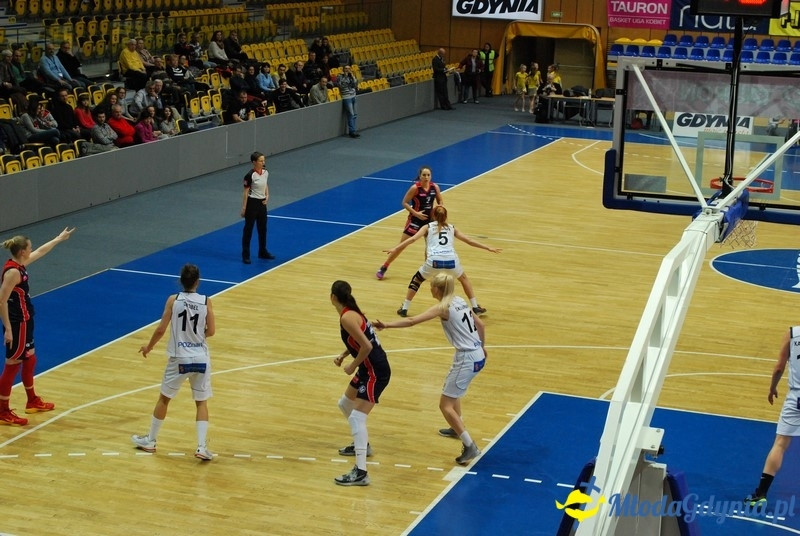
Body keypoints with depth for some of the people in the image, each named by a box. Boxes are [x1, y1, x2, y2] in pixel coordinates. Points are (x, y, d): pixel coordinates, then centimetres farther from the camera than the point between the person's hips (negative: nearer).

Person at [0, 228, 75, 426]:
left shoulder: (18, 265, 4)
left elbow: (41, 251, 22)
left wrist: (59, 238, 32)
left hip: (24, 321, 10)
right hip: (17, 323, -10)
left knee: (30, 359, 22)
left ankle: (32, 401, 38)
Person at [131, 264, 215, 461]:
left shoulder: (173, 300, -8)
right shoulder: (206, 301, -5)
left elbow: (161, 329, -7)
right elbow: (211, 331, -1)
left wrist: (149, 346, 10)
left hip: (179, 358, -1)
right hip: (201, 358, 1)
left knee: (164, 398, 16)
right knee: (202, 402, 10)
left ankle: (150, 440, 28)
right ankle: (202, 447, -1)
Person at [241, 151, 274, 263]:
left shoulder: (266, 172, 1)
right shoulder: (250, 175, -19)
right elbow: (246, 192, -15)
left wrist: (267, 196, 0)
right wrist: (244, 208, -14)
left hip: (262, 203, 7)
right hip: (252, 203, -7)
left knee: (263, 228, 16)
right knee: (248, 229, 1)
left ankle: (262, 252, 31)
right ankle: (245, 255, 8)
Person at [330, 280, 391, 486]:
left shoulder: (347, 318, -20)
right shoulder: (351, 312, 9)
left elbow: (367, 346, -25)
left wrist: (352, 367, -13)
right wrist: (342, 356, 10)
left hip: (375, 372, -10)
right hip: (369, 369, 10)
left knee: (356, 417, -16)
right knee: (345, 404, 27)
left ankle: (360, 472, -20)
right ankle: (362, 445, 45)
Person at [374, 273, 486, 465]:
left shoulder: (443, 307, -14)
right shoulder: (459, 301, 9)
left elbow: (412, 321, -25)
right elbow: (480, 324, 19)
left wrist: (386, 325, -28)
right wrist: (482, 346, 34)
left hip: (467, 359, -9)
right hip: (477, 355, 9)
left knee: (445, 405, -5)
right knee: (452, 389, 34)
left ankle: (470, 447, -10)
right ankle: (457, 428, 52)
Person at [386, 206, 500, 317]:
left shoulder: (428, 227, 20)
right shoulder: (452, 228, 26)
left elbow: (413, 239, 7)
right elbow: (469, 241, 26)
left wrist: (395, 249, 5)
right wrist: (488, 248, 33)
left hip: (434, 260, -2)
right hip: (451, 260, 2)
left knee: (416, 280, 24)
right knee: (464, 279, 31)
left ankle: (404, 309, 20)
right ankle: (475, 307, 28)